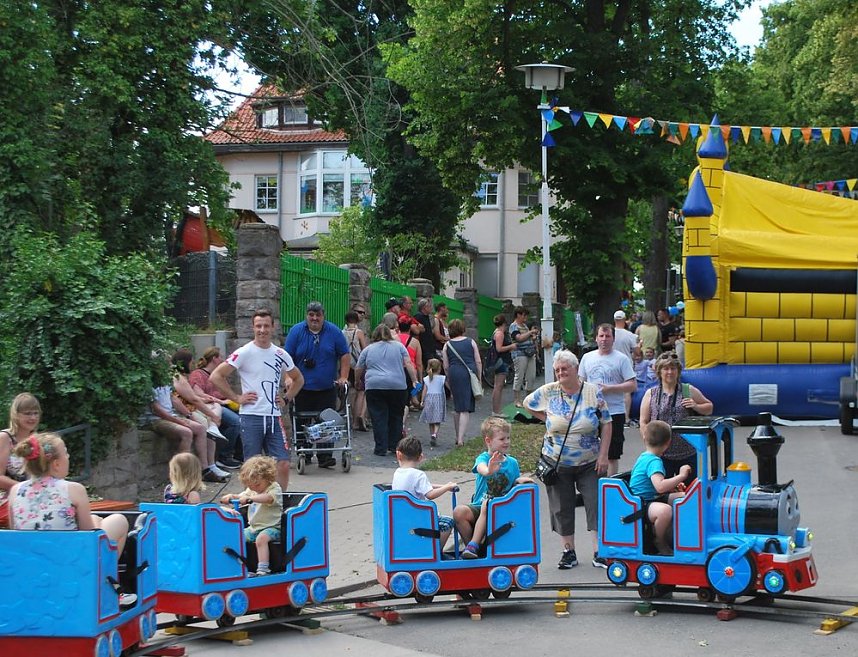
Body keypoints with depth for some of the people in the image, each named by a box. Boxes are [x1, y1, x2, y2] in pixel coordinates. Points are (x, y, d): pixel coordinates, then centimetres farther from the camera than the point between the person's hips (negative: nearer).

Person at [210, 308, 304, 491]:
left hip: (274, 417, 4)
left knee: (283, 464, -2)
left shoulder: (281, 354, 10)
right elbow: (215, 377, -7)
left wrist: (286, 398, 13)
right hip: (251, 417, -4)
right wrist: (237, 398, -7)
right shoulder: (244, 353, -4)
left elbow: (298, 379, 27)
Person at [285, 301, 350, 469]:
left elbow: (345, 355, 6)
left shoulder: (333, 332, 2)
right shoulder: (296, 331, 0)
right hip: (303, 387, 0)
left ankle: (325, 456, -6)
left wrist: (343, 377, -2)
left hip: (327, 387, 0)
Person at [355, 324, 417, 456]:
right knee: (396, 417, 13)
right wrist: (415, 381, 4)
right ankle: (394, 446, 15)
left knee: (378, 418, 2)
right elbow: (408, 364, 4)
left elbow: (358, 371, 16)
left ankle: (381, 449, 0)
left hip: (374, 387, -1)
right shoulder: (399, 346, 13)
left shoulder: (368, 349, 13)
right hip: (398, 386, 1)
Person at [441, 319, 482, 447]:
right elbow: (478, 362, 3)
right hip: (470, 374, -1)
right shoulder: (471, 342, 6)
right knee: (466, 409, -2)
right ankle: (461, 439, -12)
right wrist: (479, 378, 11)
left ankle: (458, 437, 21)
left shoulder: (447, 345, 6)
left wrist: (449, 380, 15)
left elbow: (446, 367, 4)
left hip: (454, 374, 1)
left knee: (457, 407, 16)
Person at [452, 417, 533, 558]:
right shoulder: (483, 458, -2)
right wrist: (489, 471, -52)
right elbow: (481, 468, -27)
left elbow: (515, 484, 17)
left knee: (486, 507, -35)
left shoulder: (512, 463, 9)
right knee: (458, 511, -28)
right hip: (478, 505, 0)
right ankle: (469, 544, -10)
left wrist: (520, 481, -8)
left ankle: (473, 545, -32)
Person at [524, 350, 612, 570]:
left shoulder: (593, 392, -5)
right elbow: (527, 403, 15)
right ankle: (569, 552, 19)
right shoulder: (548, 392, -3)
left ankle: (599, 552, 0)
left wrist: (603, 455, -9)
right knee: (561, 508, 7)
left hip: (589, 463, -1)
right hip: (557, 463, 1)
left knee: (596, 504, -5)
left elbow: (606, 424, -3)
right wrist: (547, 419, 5)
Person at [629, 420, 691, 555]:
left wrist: (673, 486, 22)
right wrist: (681, 476, -27)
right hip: (640, 505, -11)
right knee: (665, 510, -40)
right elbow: (660, 486, -35)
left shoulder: (644, 457, 14)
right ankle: (660, 542, -15)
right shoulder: (654, 461, -19)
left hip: (650, 498, 11)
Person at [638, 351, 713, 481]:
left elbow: (709, 407, 14)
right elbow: (644, 423, 4)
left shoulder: (689, 391, 6)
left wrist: (695, 406, -6)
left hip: (687, 454, 1)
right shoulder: (650, 394, 5)